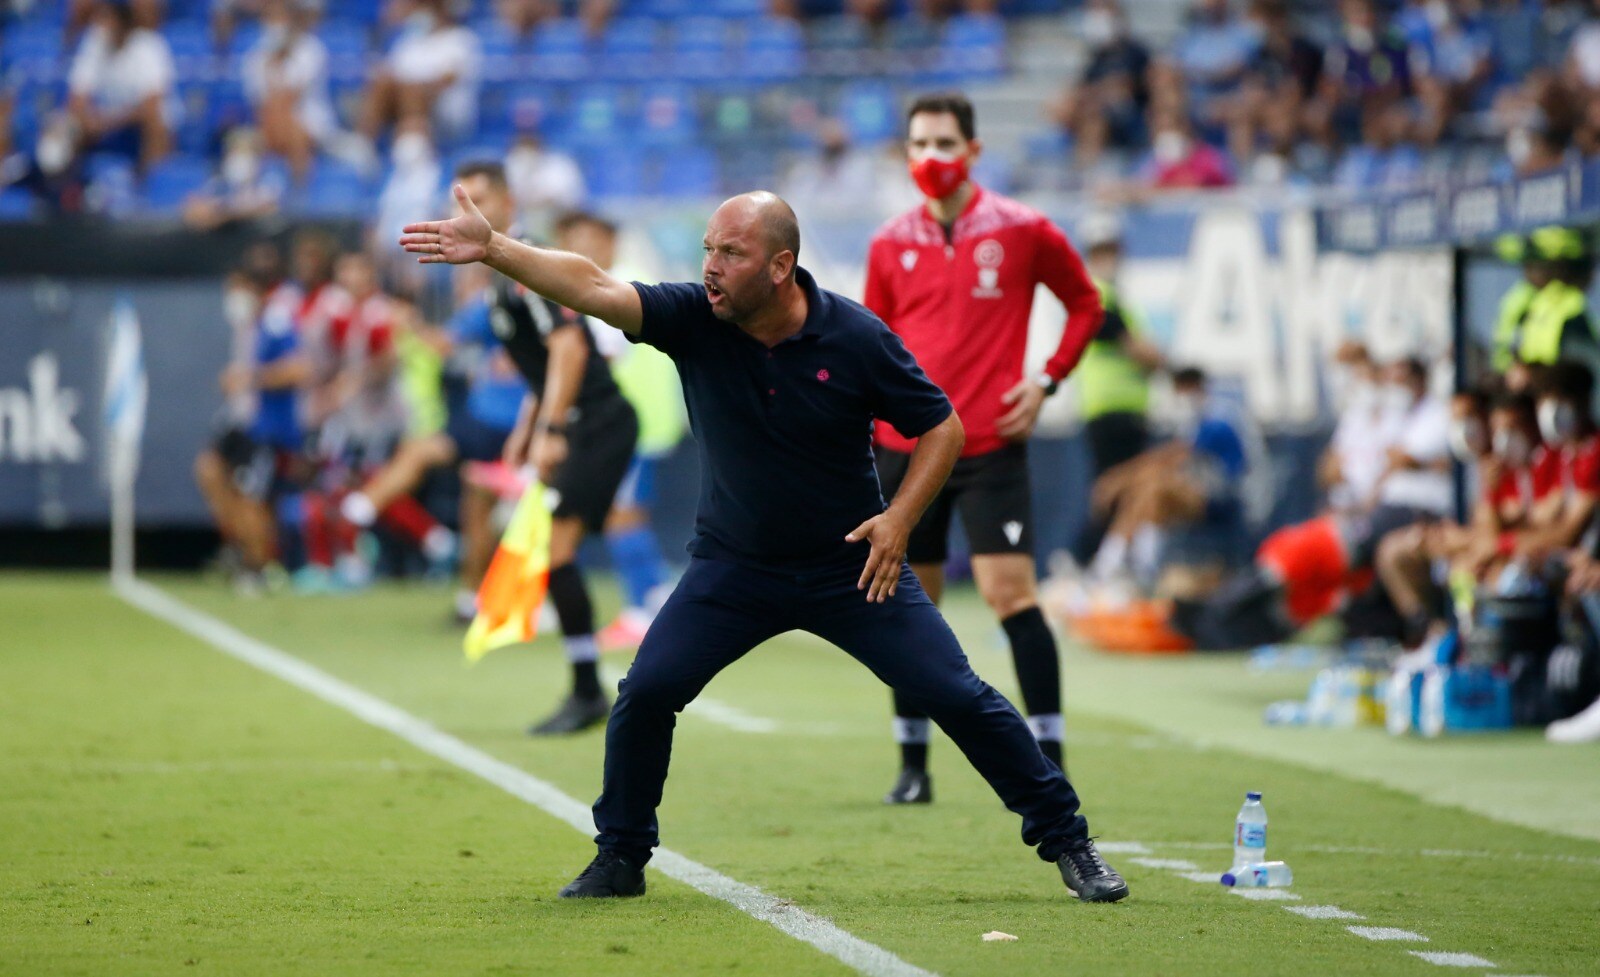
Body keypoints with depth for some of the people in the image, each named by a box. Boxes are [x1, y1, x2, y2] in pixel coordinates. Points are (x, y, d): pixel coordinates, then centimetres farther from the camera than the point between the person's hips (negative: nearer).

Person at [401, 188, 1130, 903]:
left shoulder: (856, 338, -17)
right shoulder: (693, 318, -14)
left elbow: (943, 426, -7)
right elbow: (593, 287, -28)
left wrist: (900, 517, -19)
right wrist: (493, 248, -41)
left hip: (852, 567, -2)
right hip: (733, 567, 2)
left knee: (958, 697, -5)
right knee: (645, 692, -12)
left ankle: (1067, 842, 10)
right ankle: (620, 859, 8)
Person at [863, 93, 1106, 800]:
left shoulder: (1022, 230, -1)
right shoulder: (891, 244, 8)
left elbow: (1085, 303, 11)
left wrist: (1046, 381, 0)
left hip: (989, 444, -3)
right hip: (904, 448, 3)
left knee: (1010, 594, -12)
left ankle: (1049, 760, -7)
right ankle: (913, 766, 15)